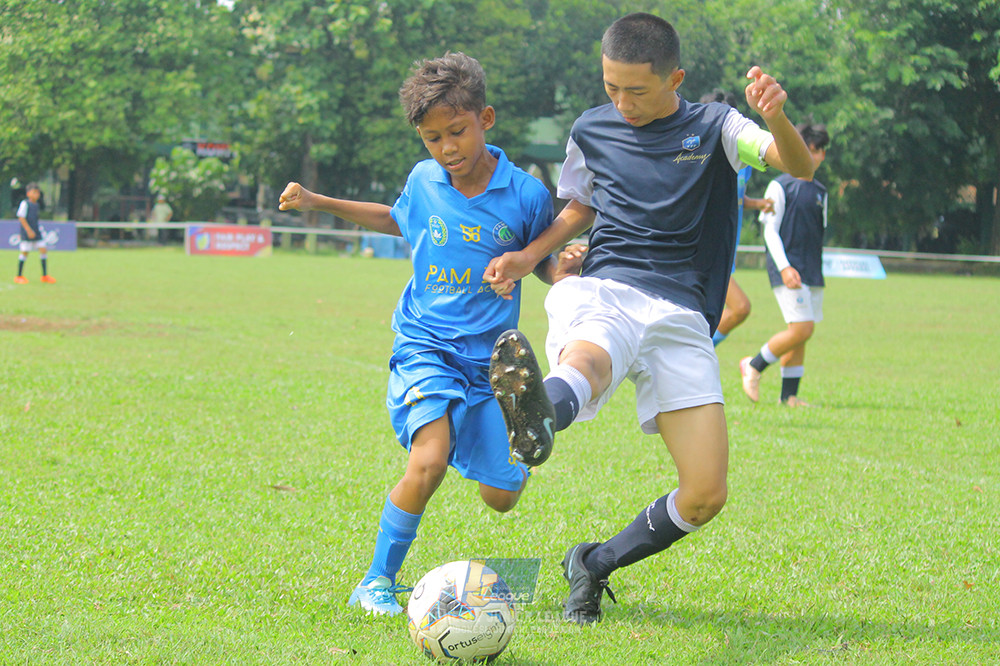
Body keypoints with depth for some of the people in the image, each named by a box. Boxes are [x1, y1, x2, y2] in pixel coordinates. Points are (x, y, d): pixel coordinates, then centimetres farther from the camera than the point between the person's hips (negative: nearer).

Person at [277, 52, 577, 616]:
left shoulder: (526, 195, -8)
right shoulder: (424, 181, 0)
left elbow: (542, 258, 8)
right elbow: (397, 220, 24)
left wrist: (563, 274, -16)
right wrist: (319, 203, 19)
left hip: (488, 356, 1)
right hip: (425, 343, -1)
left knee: (500, 498, 3)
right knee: (429, 461, -26)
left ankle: (514, 461, 41)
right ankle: (378, 582, -12)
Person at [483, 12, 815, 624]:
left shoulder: (714, 128, 7)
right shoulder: (592, 131, 15)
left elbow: (800, 167, -8)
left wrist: (777, 118, -31)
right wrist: (529, 256, 13)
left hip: (681, 316, 1)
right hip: (602, 296, 0)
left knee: (707, 495, -10)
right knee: (586, 359, -41)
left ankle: (595, 564, 14)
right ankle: (539, 414, -79)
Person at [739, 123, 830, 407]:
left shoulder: (820, 191, 15)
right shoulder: (780, 186, -4)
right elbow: (770, 230, -8)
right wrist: (784, 267, -18)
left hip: (812, 271, 7)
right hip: (787, 270, -7)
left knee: (800, 334, 5)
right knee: (802, 328, -17)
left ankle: (789, 394, 9)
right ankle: (753, 366, 0)